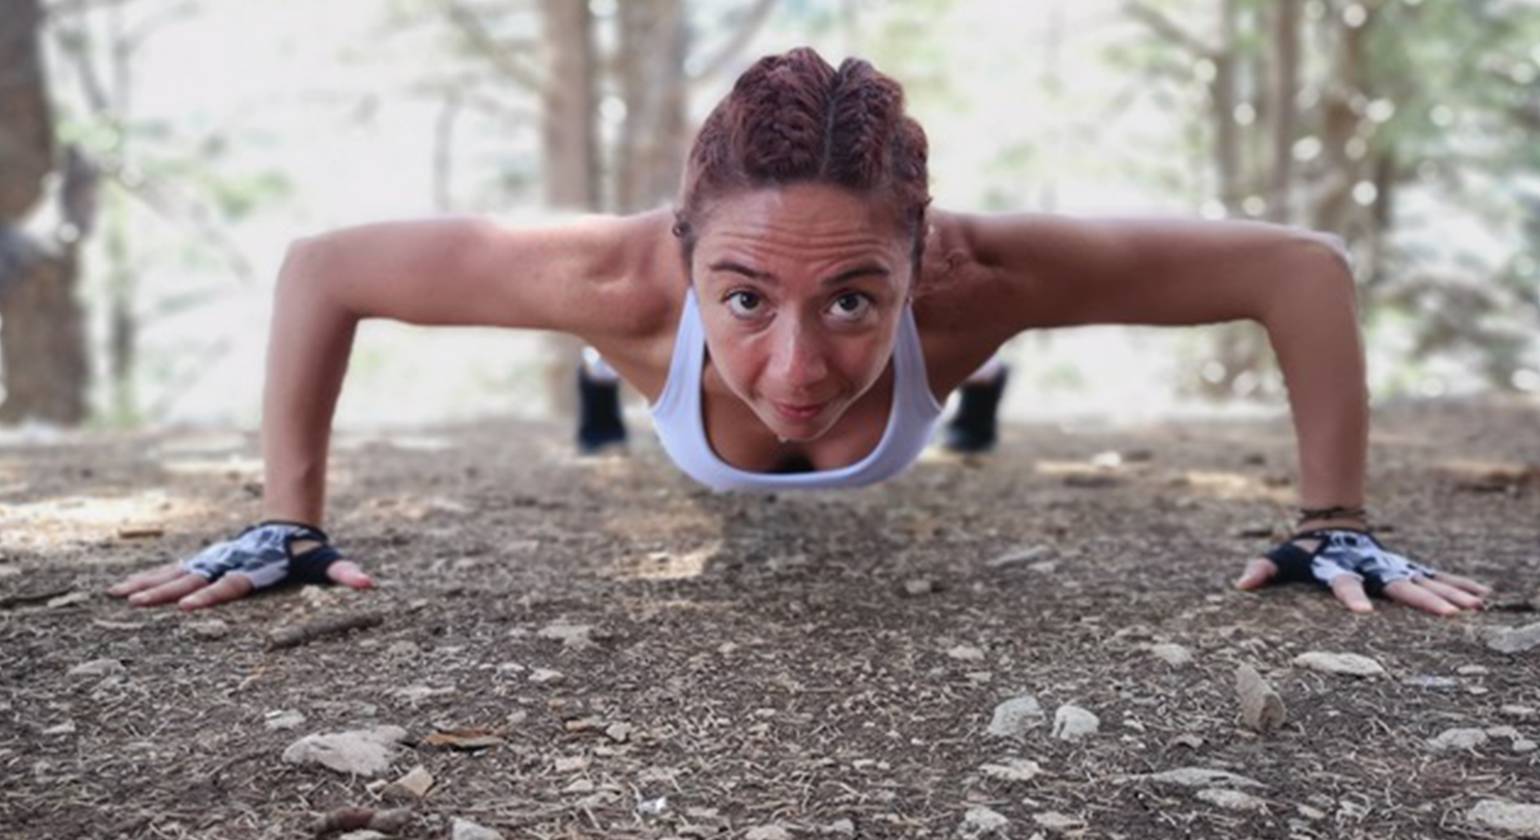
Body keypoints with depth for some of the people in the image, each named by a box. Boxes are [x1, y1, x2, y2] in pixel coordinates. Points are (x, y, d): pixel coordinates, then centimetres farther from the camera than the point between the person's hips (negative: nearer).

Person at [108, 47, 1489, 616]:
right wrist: (288, 527, -31)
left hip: (893, 494, 1)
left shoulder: (979, 277, -49)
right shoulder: (633, 283, -49)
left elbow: (1302, 266, -37)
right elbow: (320, 269, -35)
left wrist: (1336, 530, -32)